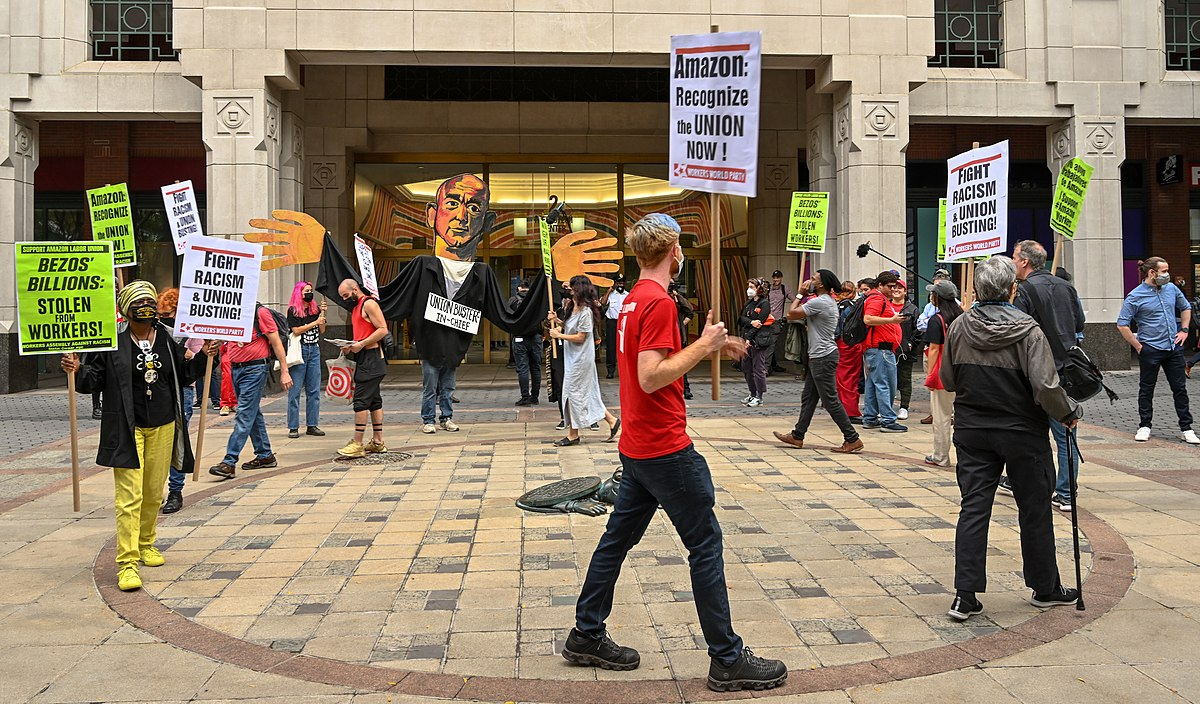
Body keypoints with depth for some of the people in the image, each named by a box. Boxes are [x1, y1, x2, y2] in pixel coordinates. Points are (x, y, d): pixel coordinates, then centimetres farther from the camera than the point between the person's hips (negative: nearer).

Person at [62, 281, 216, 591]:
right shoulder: (112, 341, -6)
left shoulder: (169, 339, 5)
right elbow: (94, 380, -2)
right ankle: (127, 561, -7)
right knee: (129, 495, -9)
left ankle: (146, 544, 34)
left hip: (163, 426, 4)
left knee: (154, 492, 15)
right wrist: (77, 370, -21)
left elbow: (183, 376, 15)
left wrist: (202, 356, 1)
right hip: (127, 429, -4)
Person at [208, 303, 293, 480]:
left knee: (244, 415, -8)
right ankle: (265, 455, 24)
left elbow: (276, 342, -8)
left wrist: (284, 371, -9)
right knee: (254, 413, 14)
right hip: (235, 368, 7)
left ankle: (229, 462, -11)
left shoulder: (259, 312, -9)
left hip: (255, 369, -7)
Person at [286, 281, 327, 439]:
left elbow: (322, 330, 13)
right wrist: (315, 322, -11)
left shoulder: (314, 309, 12)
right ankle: (293, 427, 1)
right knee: (295, 390, -3)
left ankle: (312, 425, 10)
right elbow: (296, 330, -10)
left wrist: (322, 314, 1)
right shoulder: (293, 310, -2)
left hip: (314, 350, 5)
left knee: (314, 390, 5)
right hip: (299, 350, -5)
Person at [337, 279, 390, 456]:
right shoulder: (356, 307, 20)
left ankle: (357, 444, -10)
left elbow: (383, 330, -18)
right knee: (374, 400, 11)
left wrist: (361, 344, -20)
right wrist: (351, 346, 8)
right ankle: (377, 442, 15)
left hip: (371, 357, -10)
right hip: (364, 358, 10)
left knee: (361, 400, -11)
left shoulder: (369, 304, -10)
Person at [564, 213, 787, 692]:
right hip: (666, 450, -10)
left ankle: (586, 636, 25)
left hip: (636, 449, 10)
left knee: (618, 538, 15)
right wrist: (702, 345, -17)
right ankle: (727, 660, 6)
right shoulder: (658, 302, -17)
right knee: (706, 544, -2)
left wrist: (709, 347, 17)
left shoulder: (633, 299, 13)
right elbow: (650, 378, -24)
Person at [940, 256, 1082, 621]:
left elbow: (947, 380, 6)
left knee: (973, 508, 5)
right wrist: (1069, 413, -3)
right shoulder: (1026, 330, -15)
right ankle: (1045, 588, 27)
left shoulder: (959, 327, -4)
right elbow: (1046, 387, -20)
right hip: (1022, 432, -3)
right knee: (1034, 509, 12)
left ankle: (965, 595, 2)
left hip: (972, 431, 3)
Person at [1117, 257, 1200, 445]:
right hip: (1150, 350, -5)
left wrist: (1184, 330, 11)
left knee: (1180, 388, 7)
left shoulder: (1171, 289, 6)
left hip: (1174, 347, 5)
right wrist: (1138, 346, -11)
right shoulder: (1135, 297, -11)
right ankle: (1144, 426, 18)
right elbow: (1122, 325, -11)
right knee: (1146, 389, 7)